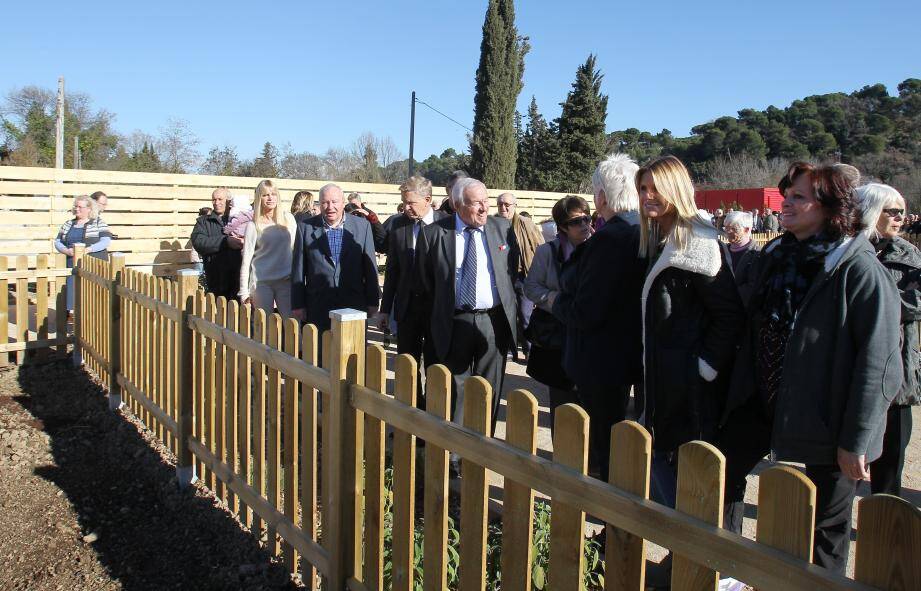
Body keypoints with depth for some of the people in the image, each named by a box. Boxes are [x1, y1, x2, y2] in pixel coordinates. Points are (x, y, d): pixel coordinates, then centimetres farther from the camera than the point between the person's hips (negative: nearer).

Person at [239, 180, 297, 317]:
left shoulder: (288, 219, 4)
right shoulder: (253, 225, -2)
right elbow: (246, 259, 0)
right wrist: (244, 291, -3)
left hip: (286, 280, 2)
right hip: (261, 282, -2)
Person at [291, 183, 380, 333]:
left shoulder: (362, 226, 3)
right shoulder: (305, 227, 3)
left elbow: (370, 266, 5)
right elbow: (298, 269, 4)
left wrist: (373, 302, 5)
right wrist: (298, 304, 3)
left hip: (354, 305, 0)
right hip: (318, 307, 0)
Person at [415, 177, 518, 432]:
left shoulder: (503, 229, 2)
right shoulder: (433, 233, -5)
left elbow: (512, 272, 12)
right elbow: (424, 283, 3)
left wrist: (510, 310, 9)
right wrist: (437, 319, 5)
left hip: (494, 322, 2)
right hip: (455, 323, -2)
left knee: (490, 389, 11)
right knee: (456, 388, 9)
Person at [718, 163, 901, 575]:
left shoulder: (859, 269, -17)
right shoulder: (775, 255, 5)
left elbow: (879, 360, -19)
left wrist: (857, 439, -19)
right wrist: (743, 392, 14)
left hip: (824, 413, -7)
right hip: (764, 401, 7)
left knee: (827, 524, 8)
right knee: (723, 471, 11)